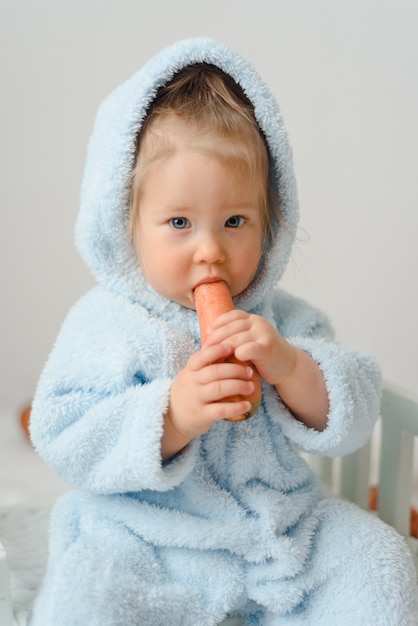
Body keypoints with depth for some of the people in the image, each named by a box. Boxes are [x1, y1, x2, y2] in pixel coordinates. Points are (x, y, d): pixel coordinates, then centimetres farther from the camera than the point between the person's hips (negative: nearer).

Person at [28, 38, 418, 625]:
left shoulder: (280, 318, 0)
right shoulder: (104, 327, -9)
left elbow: (351, 420, -4)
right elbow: (66, 444, -15)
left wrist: (290, 368, -26)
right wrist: (171, 417, -30)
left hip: (280, 526, 3)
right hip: (140, 541, -3)